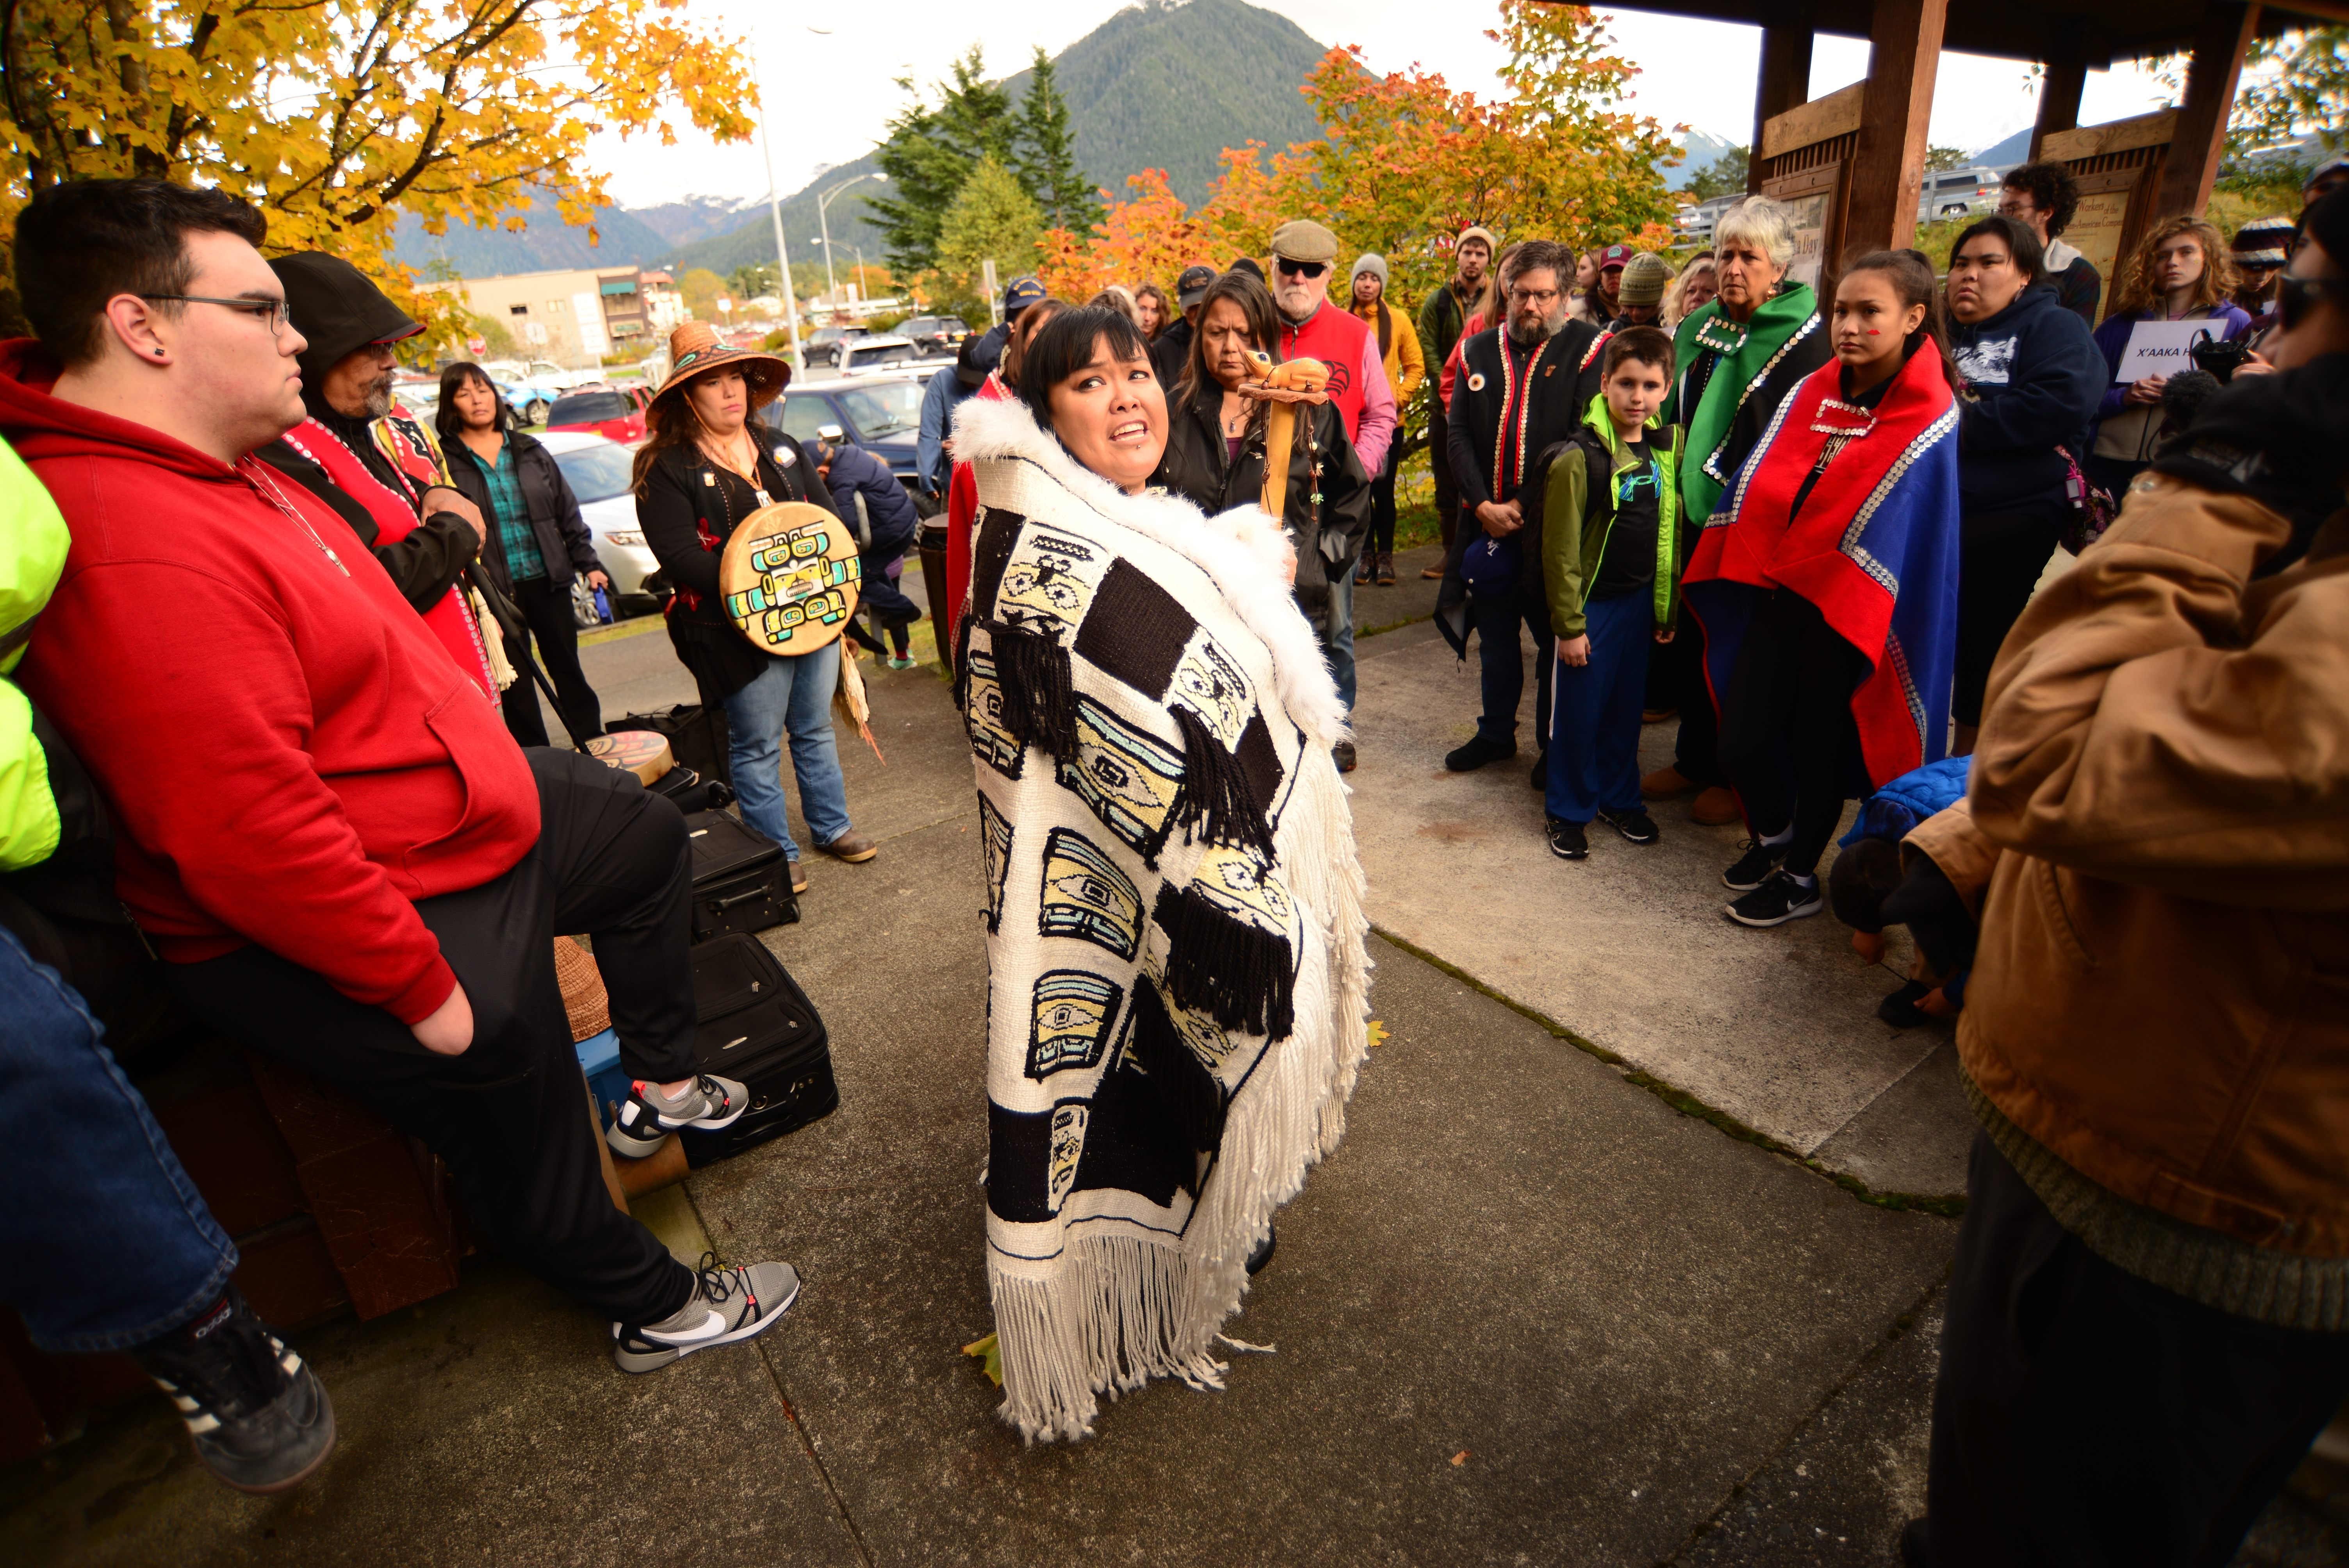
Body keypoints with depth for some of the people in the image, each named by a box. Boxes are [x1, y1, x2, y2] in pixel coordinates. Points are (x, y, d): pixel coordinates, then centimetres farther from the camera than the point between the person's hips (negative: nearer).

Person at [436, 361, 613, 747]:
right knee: (515, 678, 6)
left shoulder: (528, 450, 10)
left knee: (566, 665, 12)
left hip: (547, 579, 3)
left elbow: (567, 511, 13)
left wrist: (588, 563, 9)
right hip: (494, 590, -3)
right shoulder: (445, 458, -2)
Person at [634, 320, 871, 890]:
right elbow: (680, 558, -17)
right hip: (739, 631, -6)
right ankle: (776, 854, 20)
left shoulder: (779, 448, 12)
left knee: (815, 729, 18)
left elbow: (829, 515, 11)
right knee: (758, 746, 5)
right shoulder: (666, 469, -7)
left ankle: (832, 827, 35)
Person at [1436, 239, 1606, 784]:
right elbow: (1458, 433, 4)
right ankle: (1496, 733, 32)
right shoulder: (1478, 350, 9)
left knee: (1557, 638, 5)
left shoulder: (1589, 349, -3)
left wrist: (1524, 504, -14)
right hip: (1487, 521, 4)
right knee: (1495, 634, 15)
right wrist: (1483, 504, -8)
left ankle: (1554, 746, 20)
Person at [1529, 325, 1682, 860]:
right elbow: (1561, 551, -14)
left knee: (1627, 706, 15)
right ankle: (1567, 811, 19)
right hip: (1591, 603, -5)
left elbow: (1670, 532, 10)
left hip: (1640, 601, 5)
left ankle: (1620, 797, 32)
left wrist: (1667, 608, 9)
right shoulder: (1579, 459, -15)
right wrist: (1568, 625, -13)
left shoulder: (1666, 449, 4)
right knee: (1578, 711, 4)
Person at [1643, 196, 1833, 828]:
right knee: (1683, 645, 10)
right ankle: (1695, 759, 27)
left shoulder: (1805, 339, -8)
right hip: (1694, 516, 6)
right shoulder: (1696, 329, 11)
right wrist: (1677, 487, 8)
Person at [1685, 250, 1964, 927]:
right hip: (1777, 592, 4)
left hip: (1844, 611, -4)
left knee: (1817, 744, 7)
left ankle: (1798, 877, 27)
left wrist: (1810, 569, -8)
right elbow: (1757, 488, 5)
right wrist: (1764, 563, -5)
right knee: (1741, 742, 1)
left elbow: (1894, 540, -9)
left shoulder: (1929, 420, -8)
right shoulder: (1810, 393, 7)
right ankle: (1772, 837, 32)